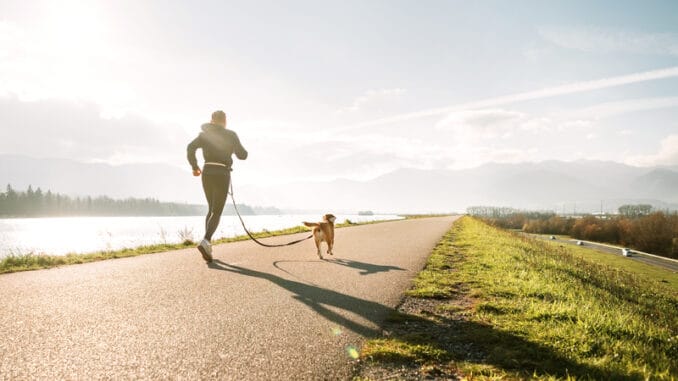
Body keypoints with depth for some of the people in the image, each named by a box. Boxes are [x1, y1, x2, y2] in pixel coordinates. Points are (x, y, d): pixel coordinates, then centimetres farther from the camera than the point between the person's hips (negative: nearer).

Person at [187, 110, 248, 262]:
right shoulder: (231, 135, 0)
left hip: (207, 173, 4)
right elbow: (242, 155, 3)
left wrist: (194, 167, 6)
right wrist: (235, 147, 24)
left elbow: (190, 148, -6)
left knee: (211, 209, 20)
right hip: (222, 174, -4)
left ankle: (208, 244, 13)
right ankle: (205, 241, -29)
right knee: (217, 213, -6)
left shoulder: (205, 134, 9)